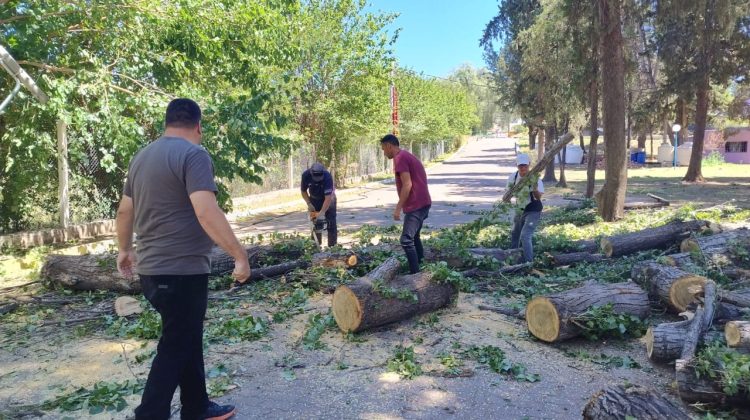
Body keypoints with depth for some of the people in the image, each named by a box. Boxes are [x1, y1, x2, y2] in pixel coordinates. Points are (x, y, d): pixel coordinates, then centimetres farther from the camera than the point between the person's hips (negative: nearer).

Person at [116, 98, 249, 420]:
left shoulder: (142, 157, 12)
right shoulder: (193, 154, -14)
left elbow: (124, 211, 20)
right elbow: (206, 213, -25)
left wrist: (125, 250, 34)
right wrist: (240, 255, -22)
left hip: (151, 268, 9)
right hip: (182, 270, -9)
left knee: (188, 340, 19)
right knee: (175, 349, 2)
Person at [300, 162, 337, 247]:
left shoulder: (327, 176, -36)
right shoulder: (305, 175, -25)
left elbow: (328, 198, -37)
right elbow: (303, 191, -7)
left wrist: (321, 213, -41)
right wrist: (309, 204, -16)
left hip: (328, 197, -3)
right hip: (314, 199, 3)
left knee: (331, 223, -9)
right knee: (315, 222, 1)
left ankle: (332, 246, -6)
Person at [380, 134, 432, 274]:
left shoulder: (400, 158, -12)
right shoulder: (407, 156, 19)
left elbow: (407, 185, -21)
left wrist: (398, 208, -18)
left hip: (415, 205, -10)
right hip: (422, 203, 10)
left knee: (406, 240, -10)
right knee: (414, 237, 20)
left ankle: (415, 273, -9)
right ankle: (421, 266, 27)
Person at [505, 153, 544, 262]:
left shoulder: (534, 178, -20)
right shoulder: (513, 177, -7)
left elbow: (538, 197, -29)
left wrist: (535, 188, -47)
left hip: (533, 212, -6)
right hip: (519, 211, 6)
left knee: (525, 236, -20)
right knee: (514, 235, 20)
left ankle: (529, 262, -10)